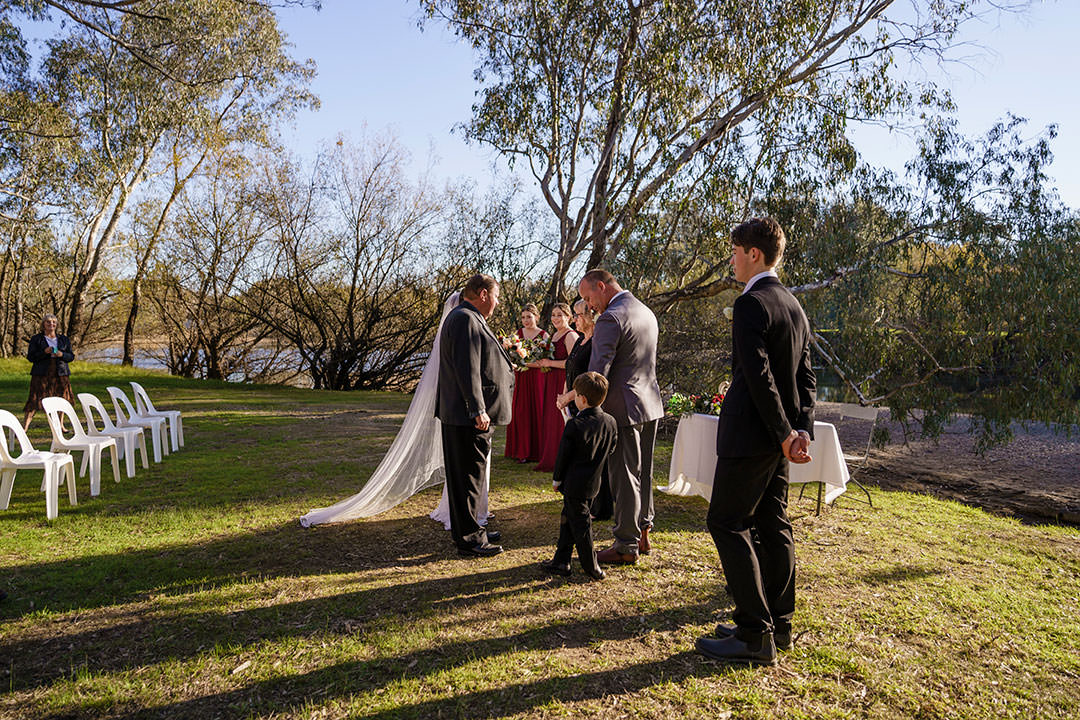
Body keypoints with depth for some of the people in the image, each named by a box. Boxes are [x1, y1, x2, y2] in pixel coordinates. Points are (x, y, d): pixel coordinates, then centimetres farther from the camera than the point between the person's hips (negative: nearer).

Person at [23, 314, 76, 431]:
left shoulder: (64, 339, 13)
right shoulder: (36, 339, 5)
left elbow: (71, 356, 12)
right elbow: (30, 357, -1)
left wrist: (62, 354, -10)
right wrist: (44, 352, -16)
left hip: (60, 374, 3)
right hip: (42, 374, -3)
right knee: (35, 400, -9)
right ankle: (24, 427, -8)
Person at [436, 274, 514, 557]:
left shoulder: (470, 318, 19)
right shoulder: (465, 319, -16)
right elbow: (467, 369, -23)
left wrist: (503, 368, 32)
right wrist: (479, 410, -24)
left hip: (465, 415, 11)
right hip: (467, 416, -11)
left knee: (467, 475, 18)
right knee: (468, 476, -3)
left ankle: (469, 529, 30)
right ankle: (468, 539, 6)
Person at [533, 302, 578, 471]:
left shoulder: (570, 335, -11)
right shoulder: (553, 335, 18)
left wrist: (550, 363, -17)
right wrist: (542, 361, 9)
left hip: (562, 382, -9)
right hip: (548, 382, 9)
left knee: (558, 421, -5)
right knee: (548, 420, 9)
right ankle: (547, 460, 15)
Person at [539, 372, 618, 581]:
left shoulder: (574, 425, -20)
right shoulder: (611, 422, -2)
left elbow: (563, 455, -13)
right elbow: (610, 452, 8)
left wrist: (556, 479, 1)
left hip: (575, 483, -7)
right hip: (594, 483, 7)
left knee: (580, 524, 4)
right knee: (568, 518, 19)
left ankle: (592, 568, 10)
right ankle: (561, 561, 26)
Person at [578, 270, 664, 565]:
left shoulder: (610, 319, -17)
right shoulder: (647, 312, 12)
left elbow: (598, 372, -20)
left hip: (623, 408, -9)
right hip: (650, 403, 9)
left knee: (625, 477, 0)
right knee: (642, 473, 17)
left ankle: (627, 546, 10)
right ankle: (642, 534, 29)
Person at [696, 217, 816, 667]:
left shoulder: (751, 304, -15)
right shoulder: (793, 306, 15)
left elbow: (759, 376, -21)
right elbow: (805, 377, 12)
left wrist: (784, 433, -14)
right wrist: (802, 429, 3)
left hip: (751, 435, -9)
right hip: (777, 439, 10)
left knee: (727, 523, -2)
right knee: (772, 525, 15)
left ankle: (755, 636, 1)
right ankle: (777, 625, 24)